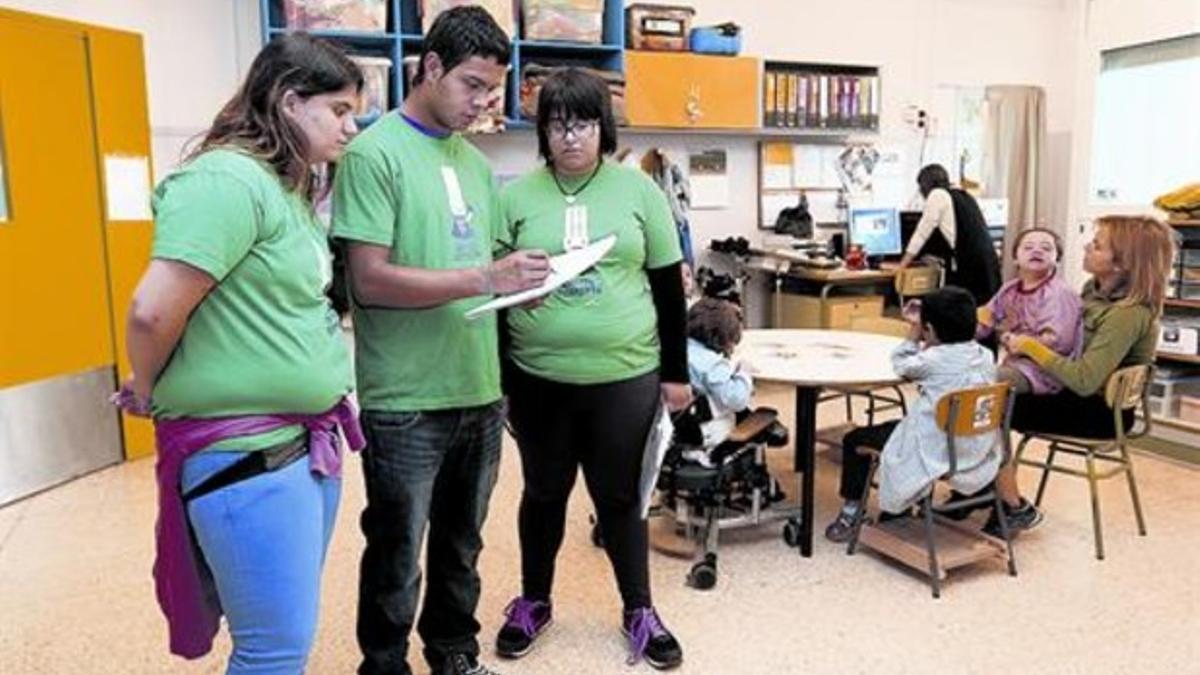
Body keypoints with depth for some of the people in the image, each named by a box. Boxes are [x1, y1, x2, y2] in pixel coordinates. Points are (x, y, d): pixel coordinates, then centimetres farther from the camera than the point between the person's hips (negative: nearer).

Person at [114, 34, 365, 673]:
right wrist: (149, 392, -7)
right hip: (246, 450, -9)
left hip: (309, 439, 9)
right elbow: (153, 310, -24)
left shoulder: (292, 188, 12)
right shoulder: (229, 180, -18)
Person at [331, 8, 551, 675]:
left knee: (461, 544, 21)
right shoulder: (375, 152, -10)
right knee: (397, 557, 10)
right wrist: (486, 278, -24)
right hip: (407, 401, -6)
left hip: (481, 390, 7)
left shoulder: (476, 163, 11)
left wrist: (528, 283, -4)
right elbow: (371, 280, -17)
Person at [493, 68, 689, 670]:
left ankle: (639, 611, 31)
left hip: (625, 376, 0)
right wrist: (495, 376, 3)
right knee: (544, 492, 16)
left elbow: (668, 287, 3)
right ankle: (533, 601, 37)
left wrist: (675, 372, 3)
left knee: (620, 496, 12)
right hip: (538, 377, 1)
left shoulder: (638, 190, 0)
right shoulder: (518, 195, 0)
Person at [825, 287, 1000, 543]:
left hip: (936, 458, -8)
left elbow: (901, 363, 3)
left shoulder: (933, 360, -17)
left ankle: (852, 509, 16)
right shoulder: (986, 356, 1)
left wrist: (914, 329, 9)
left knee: (855, 440, 7)